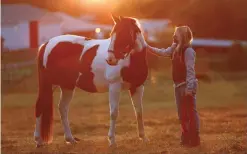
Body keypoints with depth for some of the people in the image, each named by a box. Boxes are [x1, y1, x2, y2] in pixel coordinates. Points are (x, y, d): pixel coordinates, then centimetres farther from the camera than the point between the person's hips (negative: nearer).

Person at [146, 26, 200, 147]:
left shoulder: (188, 51, -16)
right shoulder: (175, 48, 10)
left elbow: (190, 71, -19)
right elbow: (162, 52, 23)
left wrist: (189, 88, -22)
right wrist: (147, 47, 17)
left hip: (187, 86, -9)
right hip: (178, 85, 9)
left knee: (191, 112, -4)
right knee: (182, 114, 13)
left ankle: (194, 139, 0)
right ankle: (186, 138, 22)